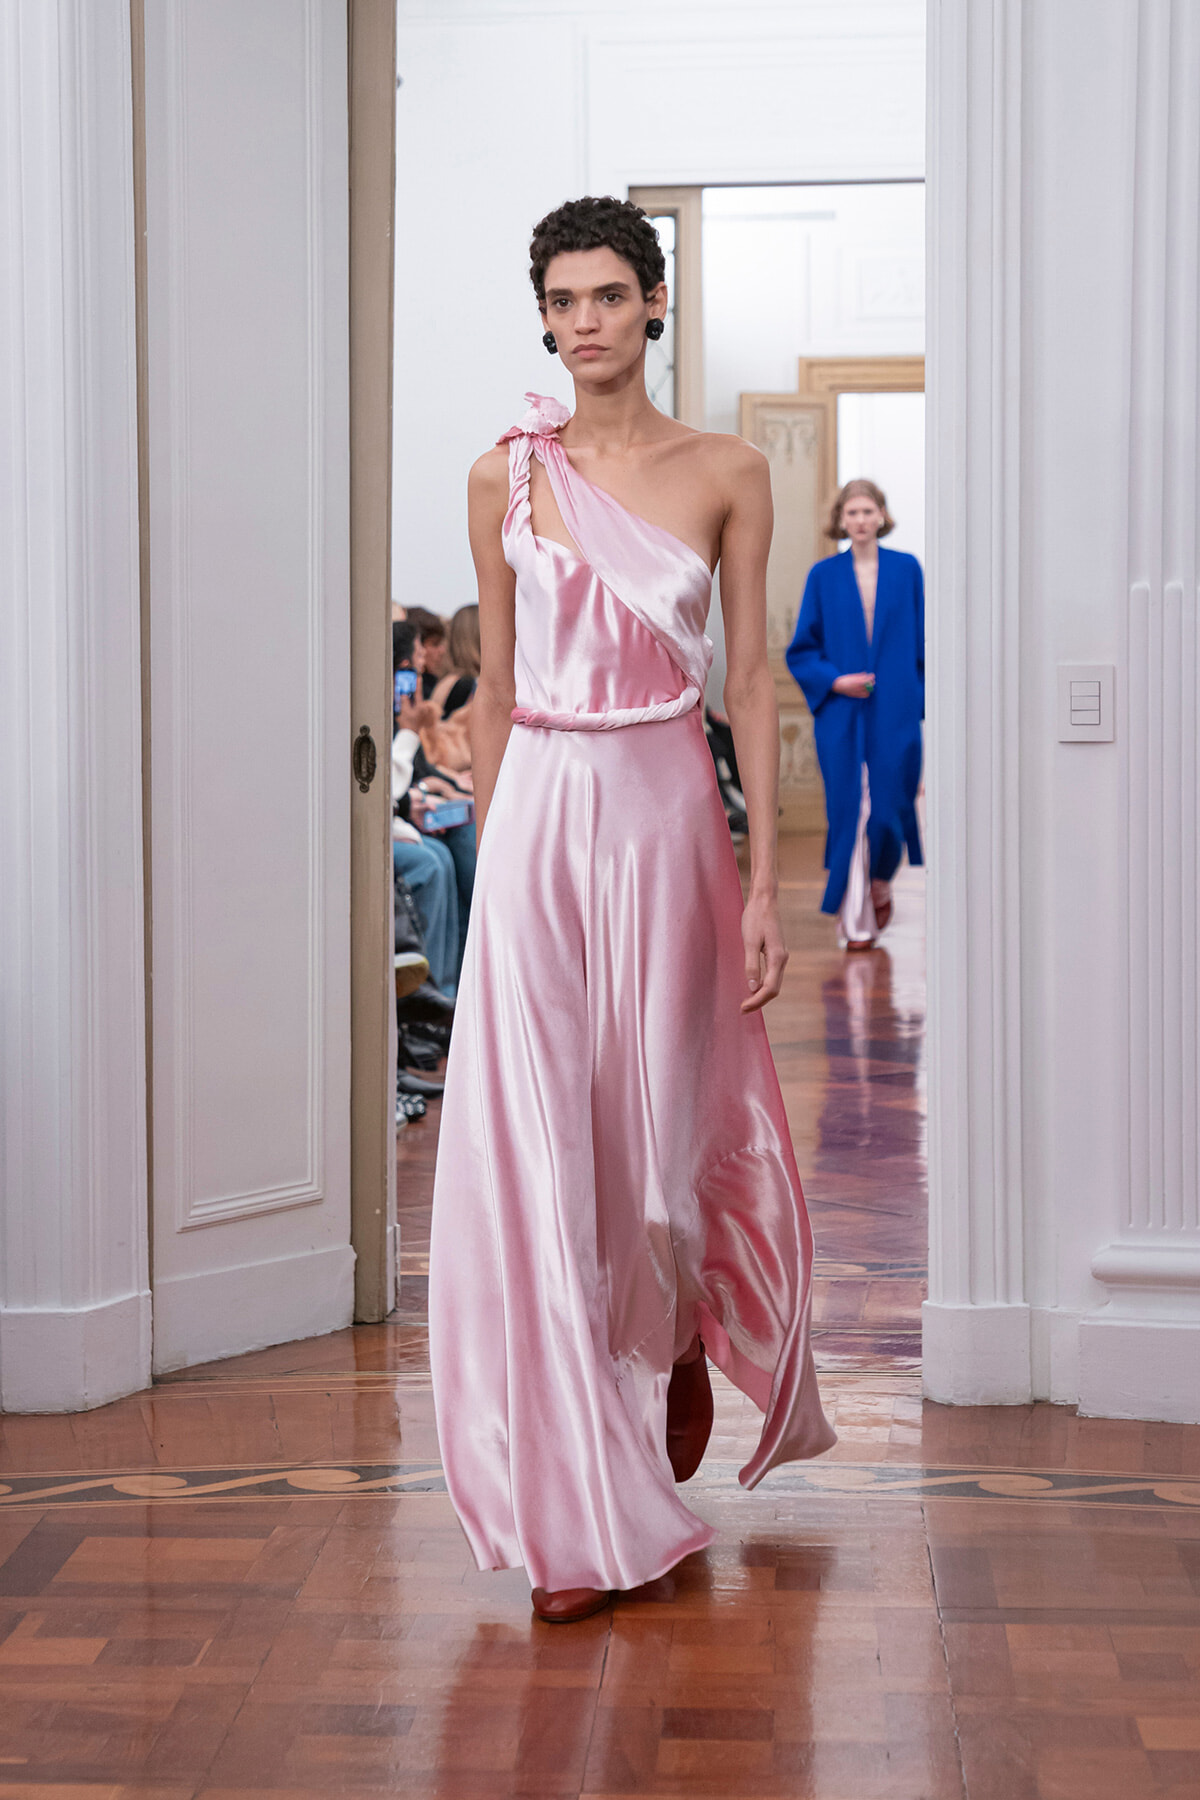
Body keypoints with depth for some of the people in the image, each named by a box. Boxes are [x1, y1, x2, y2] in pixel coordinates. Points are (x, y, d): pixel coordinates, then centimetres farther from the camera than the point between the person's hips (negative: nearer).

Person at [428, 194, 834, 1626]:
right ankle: (582, 1515, 5)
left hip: (668, 817, -1)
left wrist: (764, 878, -4)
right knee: (537, 1142, -4)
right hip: (539, 820, 1)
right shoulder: (505, 476, 5)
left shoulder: (727, 474, 2)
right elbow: (494, 685, 9)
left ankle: (681, 1342, 41)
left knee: (664, 1125, 5)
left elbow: (752, 684, 0)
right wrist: (490, 855, 7)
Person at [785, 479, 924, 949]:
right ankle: (855, 921, 6)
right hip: (840, 716, 0)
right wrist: (834, 681, -11)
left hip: (896, 712, 0)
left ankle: (880, 882, 31)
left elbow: (924, 641, 7)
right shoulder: (823, 576, 4)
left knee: (888, 808, -1)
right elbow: (802, 650, 5)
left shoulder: (906, 570, 4)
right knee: (848, 812, -2)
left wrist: (925, 699, 1)